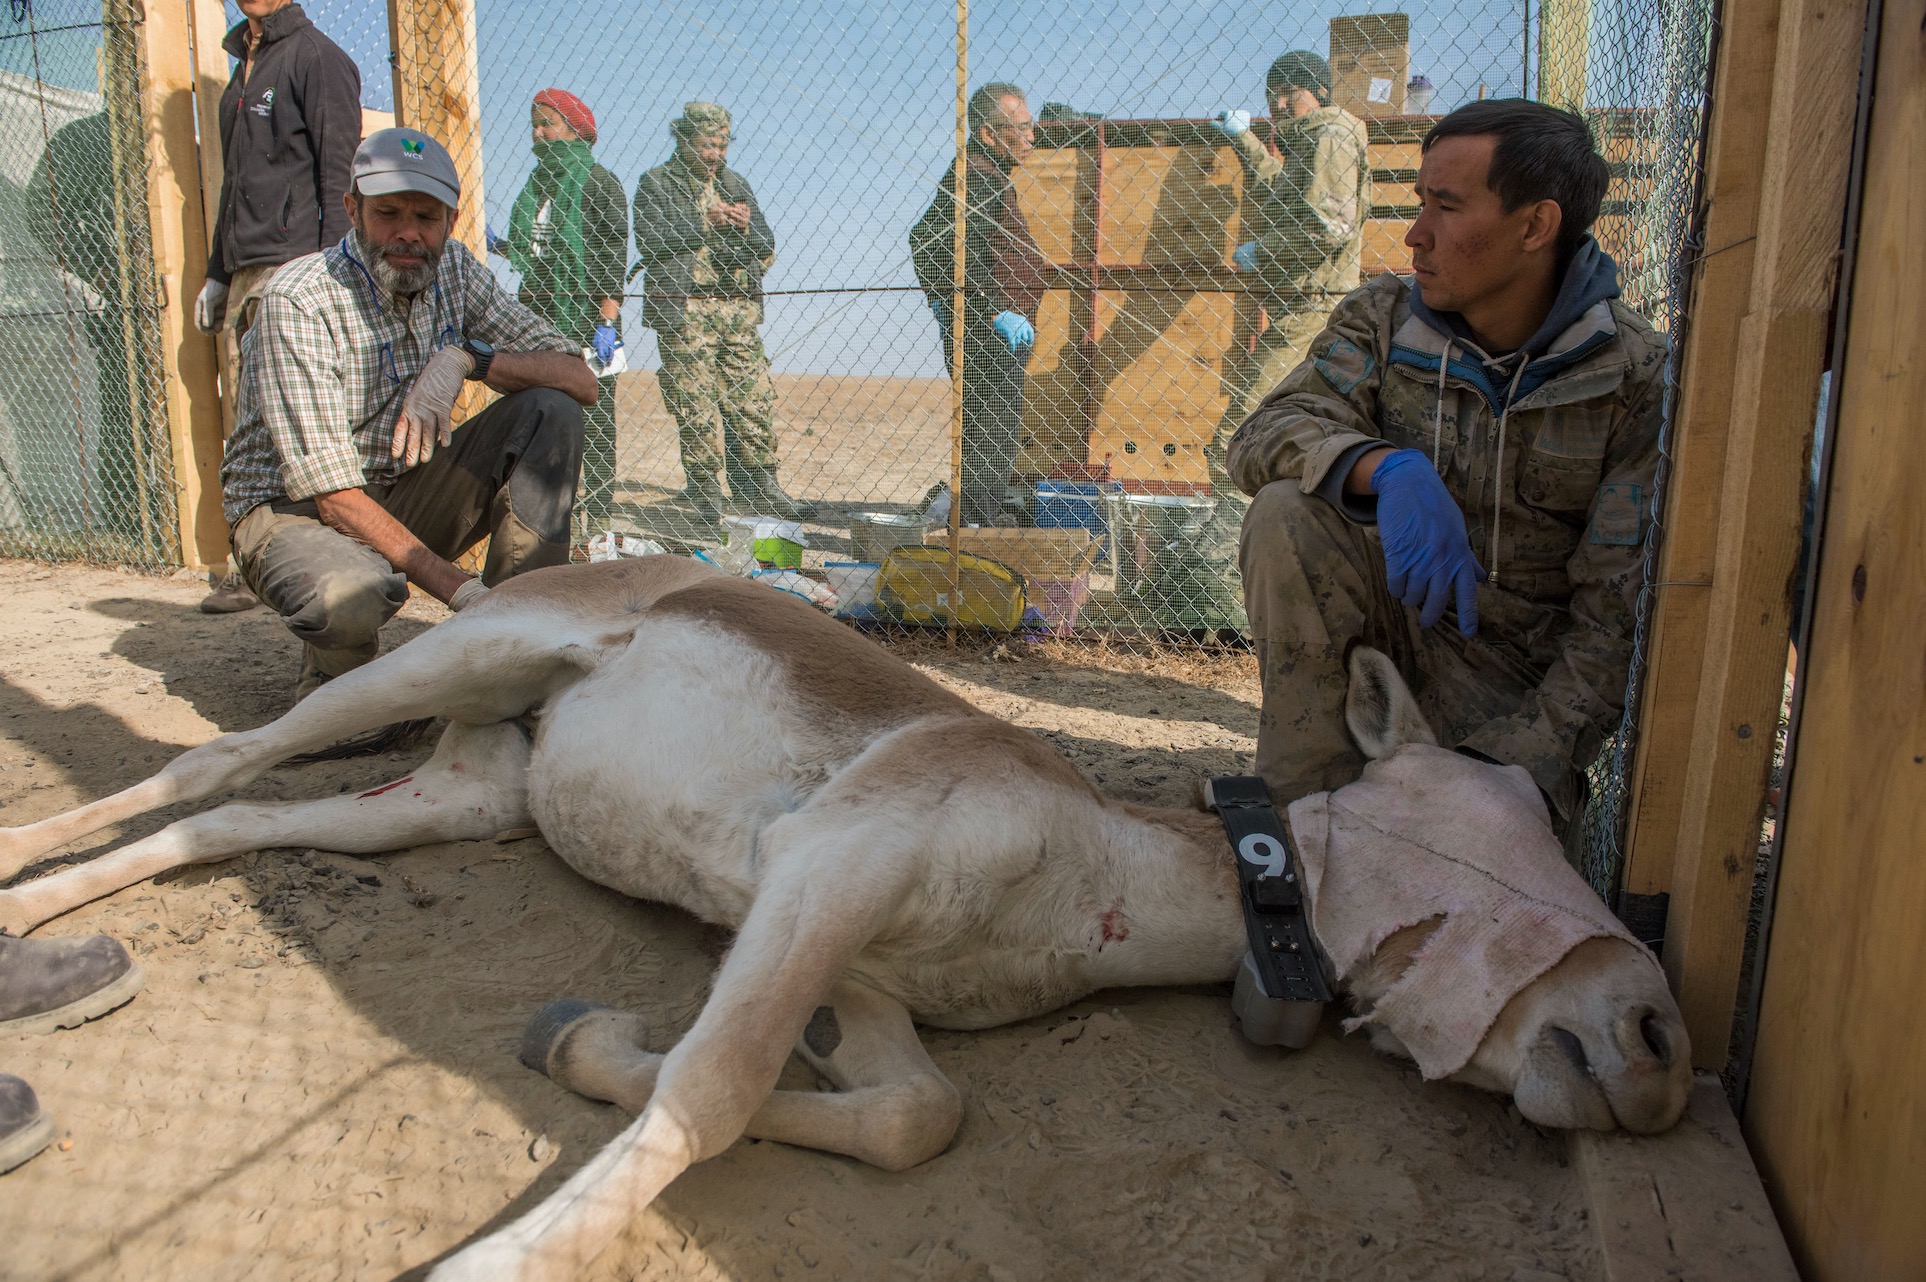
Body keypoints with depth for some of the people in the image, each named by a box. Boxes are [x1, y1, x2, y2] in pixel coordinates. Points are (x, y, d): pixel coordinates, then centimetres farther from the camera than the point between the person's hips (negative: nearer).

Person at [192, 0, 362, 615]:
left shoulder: (315, 55, 0)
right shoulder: (244, 68, 24)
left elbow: (339, 172, -10)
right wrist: (217, 272, 22)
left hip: (293, 266, -8)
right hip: (244, 274, 8)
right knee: (247, 430, 6)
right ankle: (251, 570, 10)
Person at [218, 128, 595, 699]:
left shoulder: (453, 270, -2)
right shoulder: (298, 301, -20)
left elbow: (580, 379, -7)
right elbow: (332, 492, -26)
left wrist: (467, 359, -26)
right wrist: (460, 591, -35)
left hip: (409, 499, 5)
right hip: (297, 509, -5)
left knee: (549, 406, -15)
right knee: (349, 592, -41)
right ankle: (332, 675, -1)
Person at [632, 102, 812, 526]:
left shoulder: (736, 184, 19)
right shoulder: (656, 183, 6)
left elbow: (767, 248, 13)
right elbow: (650, 243, -9)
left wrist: (744, 229, -8)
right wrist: (704, 222, -14)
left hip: (739, 308, 4)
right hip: (681, 308, -4)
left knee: (754, 397, 0)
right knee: (696, 403, -4)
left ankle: (760, 489, 7)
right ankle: (705, 492, 4)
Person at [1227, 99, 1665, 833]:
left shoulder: (1636, 378, -10)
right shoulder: (1382, 319, -3)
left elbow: (1618, 610, -11)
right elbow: (1262, 439, -18)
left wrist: (1523, 761, -22)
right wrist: (1387, 468, -39)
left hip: (1520, 672, -2)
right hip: (1391, 617, 2)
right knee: (1288, 512, -27)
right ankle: (1306, 797, -17)